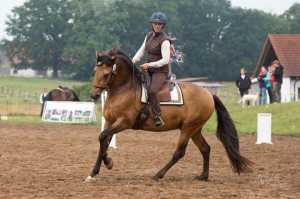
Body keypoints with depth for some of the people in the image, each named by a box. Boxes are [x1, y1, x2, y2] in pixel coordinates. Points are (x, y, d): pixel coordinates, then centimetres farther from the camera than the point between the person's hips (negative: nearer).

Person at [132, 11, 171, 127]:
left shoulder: (164, 40, -15)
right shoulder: (149, 35, 8)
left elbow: (165, 60, -20)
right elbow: (141, 51, 14)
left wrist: (149, 64, -26)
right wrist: (133, 61, -1)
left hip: (161, 71, -8)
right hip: (149, 70, 8)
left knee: (151, 91, -31)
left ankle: (158, 118, -26)